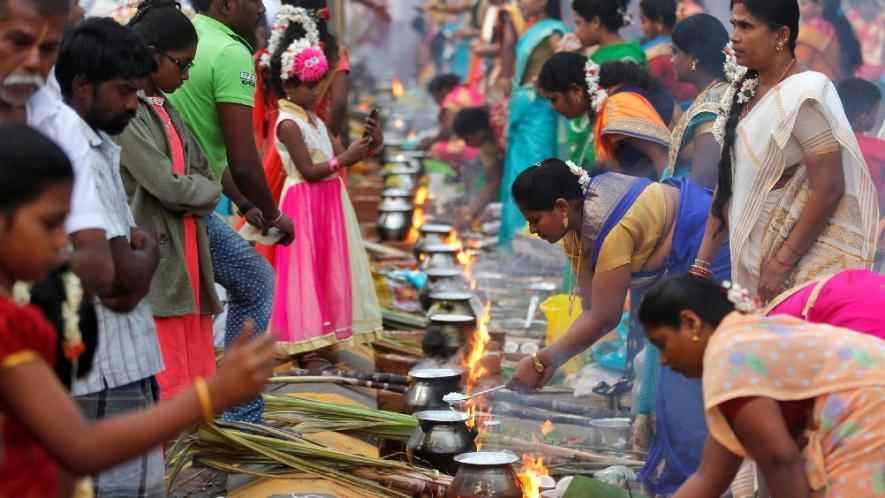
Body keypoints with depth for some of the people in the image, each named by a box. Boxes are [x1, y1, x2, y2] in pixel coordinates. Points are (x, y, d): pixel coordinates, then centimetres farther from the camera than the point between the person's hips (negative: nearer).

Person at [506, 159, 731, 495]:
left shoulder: (612, 229, -32)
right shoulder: (575, 218, -4)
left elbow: (603, 319, -27)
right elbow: (590, 309, -3)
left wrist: (541, 361, -20)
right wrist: (551, 361, -14)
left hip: (708, 257, -10)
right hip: (674, 266, 10)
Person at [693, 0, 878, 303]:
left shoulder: (802, 96, -16)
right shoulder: (745, 93, 8)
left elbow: (828, 189, -20)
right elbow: (730, 183, 11)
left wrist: (781, 264, -18)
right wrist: (702, 262, 8)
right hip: (753, 260, 7)